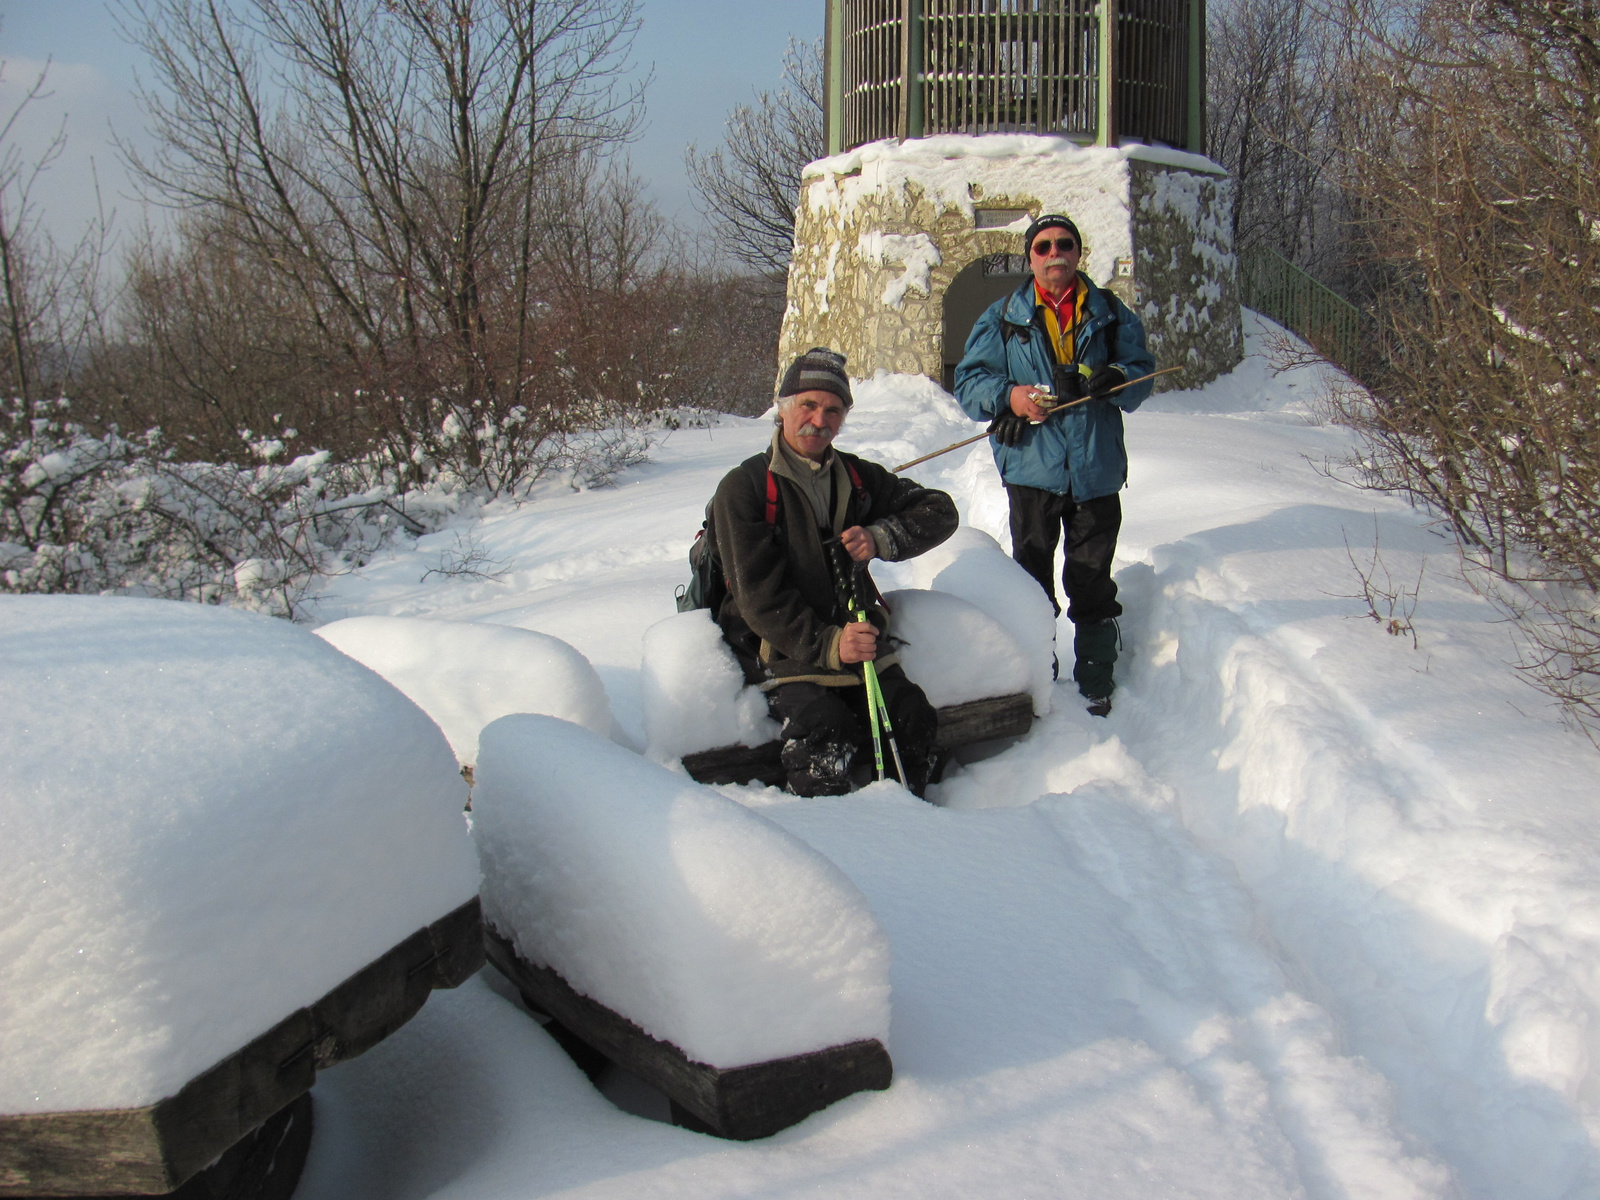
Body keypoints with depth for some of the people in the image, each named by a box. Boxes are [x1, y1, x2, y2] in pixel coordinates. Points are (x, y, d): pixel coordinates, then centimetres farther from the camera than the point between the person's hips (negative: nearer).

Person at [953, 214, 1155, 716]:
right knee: (1032, 584, 7)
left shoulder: (1112, 314, 10)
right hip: (1031, 468, 0)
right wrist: (1010, 396, -17)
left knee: (1092, 583, 6)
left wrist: (1115, 379, -17)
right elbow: (970, 382, 3)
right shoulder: (1003, 318, 8)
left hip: (1096, 468, 0)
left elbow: (1141, 374, 6)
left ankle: (1097, 686, 18)